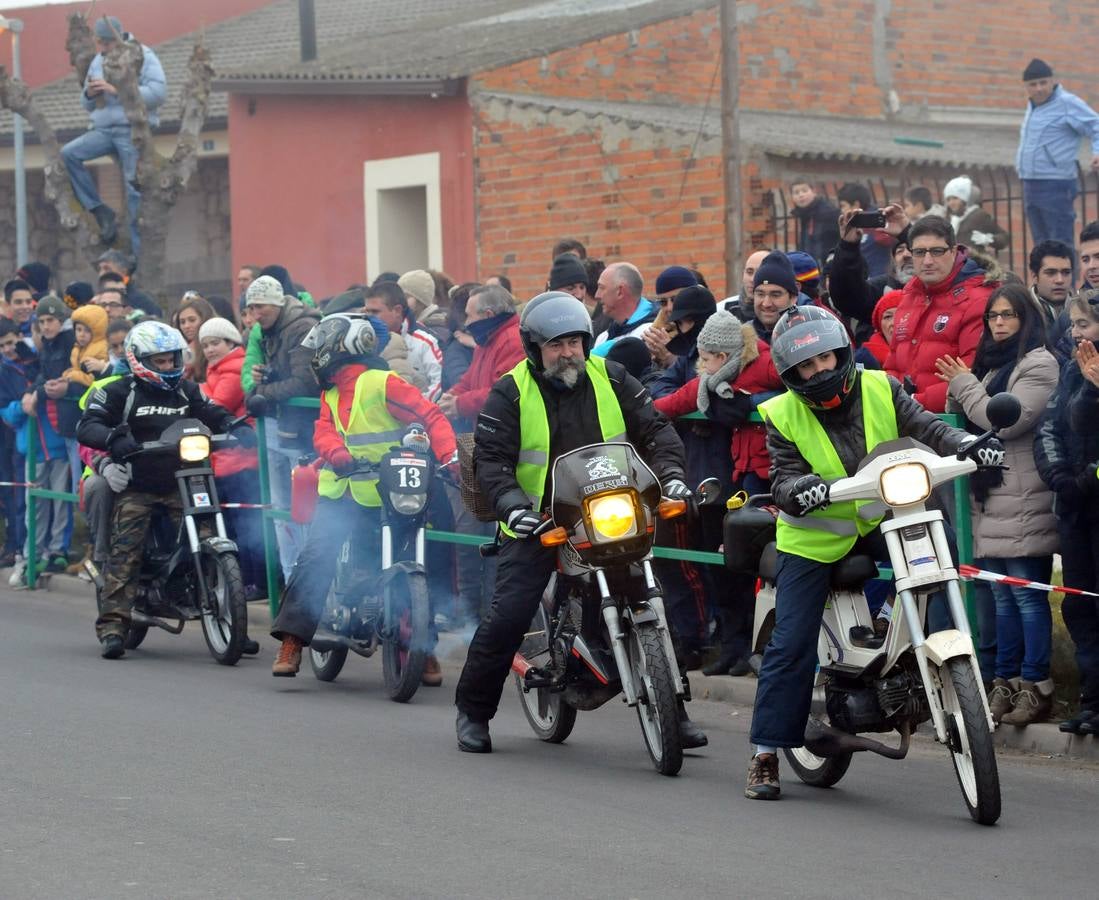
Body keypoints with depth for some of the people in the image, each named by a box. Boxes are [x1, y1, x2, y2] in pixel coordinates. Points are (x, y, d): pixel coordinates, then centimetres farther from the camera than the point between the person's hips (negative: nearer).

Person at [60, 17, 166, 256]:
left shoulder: (142, 55, -3)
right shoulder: (98, 61, 16)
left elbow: (158, 92, -15)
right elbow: (89, 106, 22)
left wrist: (116, 90, -20)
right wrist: (90, 94, -4)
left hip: (133, 131, -6)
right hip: (104, 130, 6)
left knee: (135, 191, -8)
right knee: (68, 154, -15)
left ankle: (140, 252, -3)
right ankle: (100, 211, -9)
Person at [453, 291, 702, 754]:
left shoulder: (609, 378, 4)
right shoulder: (510, 392, -4)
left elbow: (654, 428, 7)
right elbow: (490, 458, -9)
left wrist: (670, 472, -11)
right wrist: (513, 506, -25)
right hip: (538, 523, -3)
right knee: (508, 616, -12)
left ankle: (670, 710, 11)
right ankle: (472, 710, 5)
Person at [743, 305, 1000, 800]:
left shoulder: (881, 389, -4)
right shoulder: (782, 416, -8)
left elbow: (925, 428, -10)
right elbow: (783, 478, -16)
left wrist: (967, 443, -29)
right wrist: (799, 490, -40)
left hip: (881, 522, 2)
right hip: (814, 536, -2)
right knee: (790, 644, -7)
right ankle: (765, 755, 1)